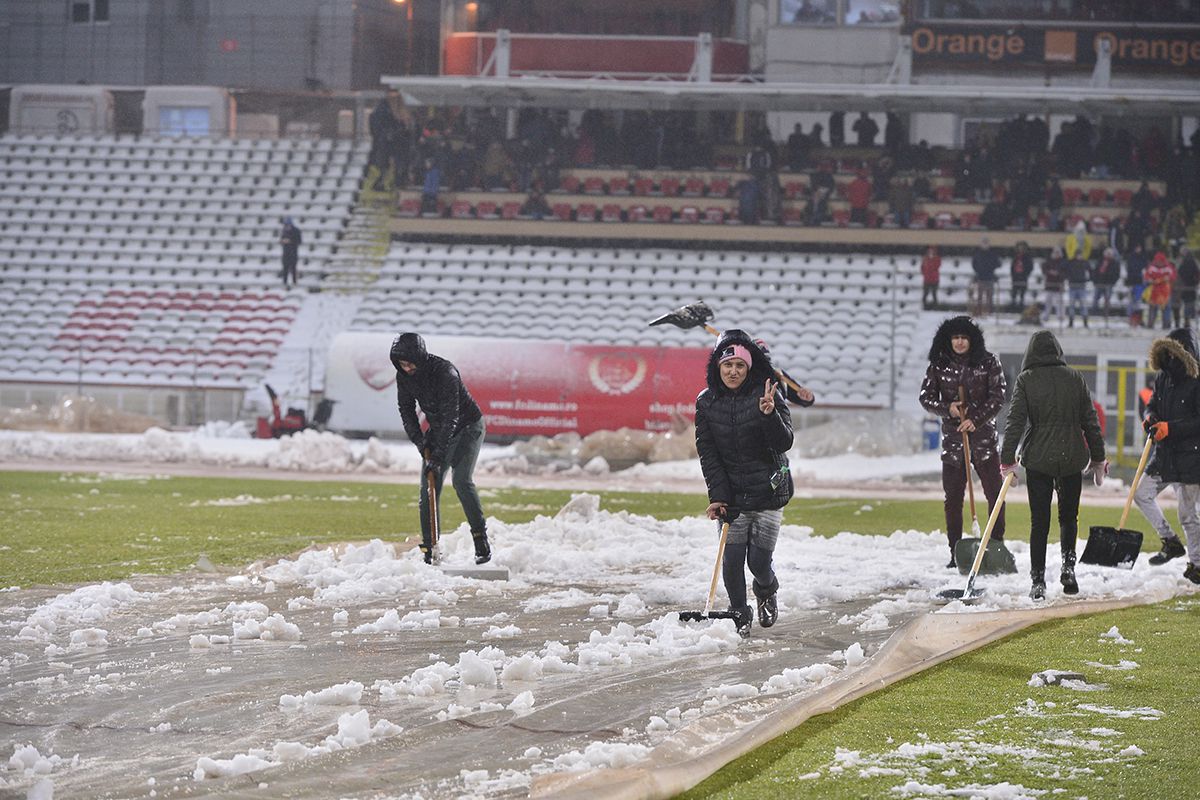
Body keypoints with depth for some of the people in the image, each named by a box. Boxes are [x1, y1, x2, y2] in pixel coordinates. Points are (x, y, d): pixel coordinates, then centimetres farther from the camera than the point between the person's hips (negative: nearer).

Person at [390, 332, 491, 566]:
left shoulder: (444, 372, -31)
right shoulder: (404, 377, -10)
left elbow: (450, 416, -33)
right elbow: (406, 410, 0)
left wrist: (438, 454, -35)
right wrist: (420, 443, -12)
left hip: (467, 426, -6)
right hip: (437, 430, 6)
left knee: (462, 481, -22)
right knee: (428, 489, -4)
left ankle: (481, 538, -15)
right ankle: (429, 549, -3)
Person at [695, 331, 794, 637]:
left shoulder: (765, 395, -9)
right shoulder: (707, 402, -1)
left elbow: (784, 443, -13)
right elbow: (708, 452, 0)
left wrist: (769, 415, -32)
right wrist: (717, 495, -7)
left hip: (769, 491, -2)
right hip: (732, 494, 2)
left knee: (758, 561, -1)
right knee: (732, 558, -5)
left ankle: (766, 591, 34)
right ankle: (739, 615, 17)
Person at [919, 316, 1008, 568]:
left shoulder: (988, 363, -3)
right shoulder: (938, 365, 2)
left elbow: (997, 397, -6)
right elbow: (926, 397, 3)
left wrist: (976, 420, -18)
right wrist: (947, 408, -16)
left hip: (983, 436, -1)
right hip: (952, 438, 1)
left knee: (995, 494, -1)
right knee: (953, 498, 3)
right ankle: (955, 554, 8)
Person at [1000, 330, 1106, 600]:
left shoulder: (1026, 380, -4)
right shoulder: (1074, 378, 2)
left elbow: (1015, 421, -8)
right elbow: (1090, 421, 6)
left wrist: (1007, 461, -5)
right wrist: (1098, 458, 14)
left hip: (1038, 459, -1)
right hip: (1072, 457, 1)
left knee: (1039, 521, 4)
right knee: (1068, 516, 17)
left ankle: (1038, 581, 1)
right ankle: (1068, 564, -2)